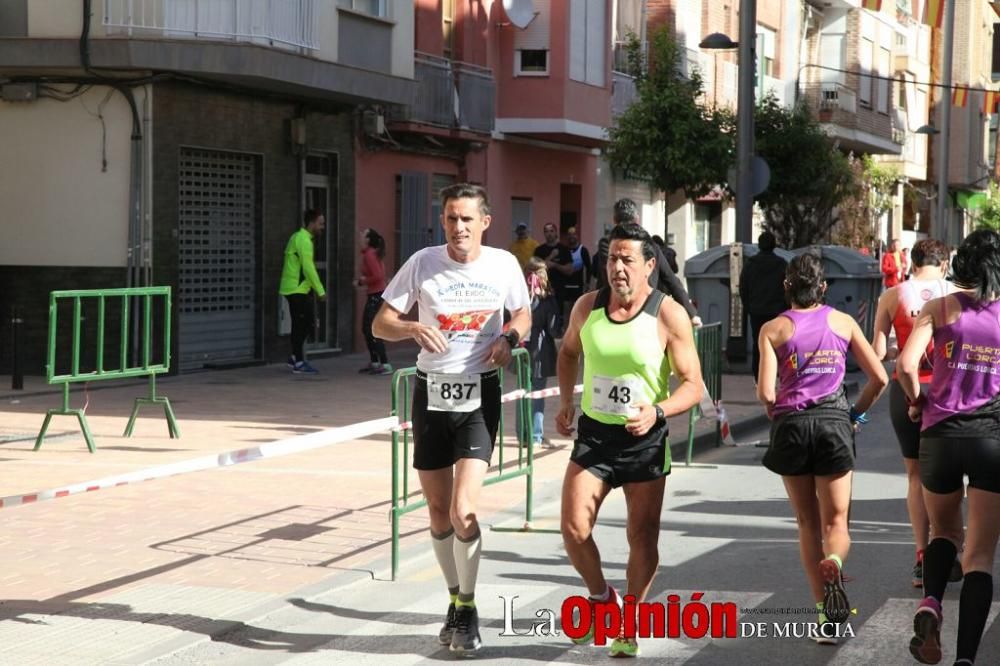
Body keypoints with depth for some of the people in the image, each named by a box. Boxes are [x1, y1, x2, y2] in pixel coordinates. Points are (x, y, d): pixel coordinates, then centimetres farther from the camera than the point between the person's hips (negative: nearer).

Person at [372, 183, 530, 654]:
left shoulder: (503, 264, -2)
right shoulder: (422, 263, -4)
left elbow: (523, 314, 15)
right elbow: (380, 324, -2)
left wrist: (509, 337, -7)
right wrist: (414, 328, -23)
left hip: (479, 394, -1)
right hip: (432, 392, 2)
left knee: (464, 511, -15)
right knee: (438, 510, 10)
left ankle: (467, 607, 4)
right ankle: (456, 600, 30)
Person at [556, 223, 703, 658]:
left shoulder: (668, 315, -13)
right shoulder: (587, 306, -1)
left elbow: (693, 384, -11)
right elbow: (569, 352, 21)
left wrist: (658, 412, -28)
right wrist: (566, 402, 11)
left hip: (645, 439, -2)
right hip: (594, 434, 3)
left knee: (642, 538, 4)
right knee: (574, 530, -8)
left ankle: (629, 622, 25)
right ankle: (601, 598, 20)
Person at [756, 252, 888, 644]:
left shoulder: (773, 329, -1)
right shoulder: (843, 322, 5)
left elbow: (765, 392, -10)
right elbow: (879, 378, 3)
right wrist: (856, 413, 16)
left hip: (791, 425, 0)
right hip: (834, 424, 0)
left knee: (807, 523, 12)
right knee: (835, 522, 4)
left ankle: (824, 612, 9)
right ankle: (833, 566, -31)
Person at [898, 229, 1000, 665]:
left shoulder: (942, 307, 3)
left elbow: (906, 365, -10)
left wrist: (916, 401, 8)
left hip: (941, 434, 1)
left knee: (944, 531, 24)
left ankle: (931, 603, -3)